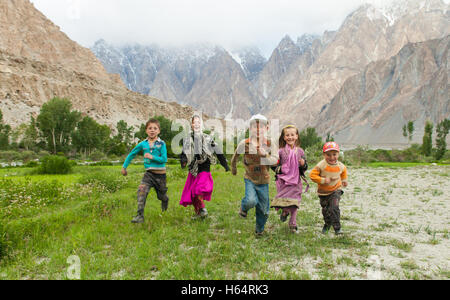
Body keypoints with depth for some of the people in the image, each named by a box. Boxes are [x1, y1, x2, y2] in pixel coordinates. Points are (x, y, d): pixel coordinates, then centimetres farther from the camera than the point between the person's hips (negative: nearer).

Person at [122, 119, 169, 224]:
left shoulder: (161, 144, -7)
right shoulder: (143, 144, 2)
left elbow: (164, 159, -12)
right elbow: (132, 154, 15)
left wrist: (152, 157, -23)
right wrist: (124, 166, 17)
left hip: (160, 173, -1)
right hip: (149, 173, 2)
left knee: (161, 195, 14)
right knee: (141, 191, -21)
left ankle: (165, 201, 53)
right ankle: (140, 216, -18)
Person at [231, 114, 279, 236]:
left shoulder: (271, 145, -9)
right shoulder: (244, 144, -9)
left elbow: (274, 161, -23)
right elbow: (235, 157, 9)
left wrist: (264, 155, -41)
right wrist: (233, 169, 21)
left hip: (263, 181, 1)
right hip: (250, 179, -1)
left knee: (263, 209, 10)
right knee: (251, 201, -27)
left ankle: (260, 229, 38)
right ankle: (244, 207, 10)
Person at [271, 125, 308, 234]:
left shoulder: (300, 151, 3)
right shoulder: (281, 151, -2)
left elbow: (305, 168, 8)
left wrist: (303, 164, -13)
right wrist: (279, 169, -14)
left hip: (296, 181, 1)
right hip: (283, 181, -1)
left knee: (294, 203, 2)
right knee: (283, 200, -2)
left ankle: (293, 224, 19)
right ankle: (285, 211, 34)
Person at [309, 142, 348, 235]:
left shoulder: (340, 166, -8)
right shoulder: (321, 165, -19)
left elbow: (343, 171, 18)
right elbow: (312, 175, -20)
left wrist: (344, 180, 16)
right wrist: (323, 180, -26)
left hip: (335, 190, 0)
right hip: (323, 192, 0)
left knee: (334, 208, -18)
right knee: (325, 210, 12)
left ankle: (337, 227, -4)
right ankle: (327, 224, 40)